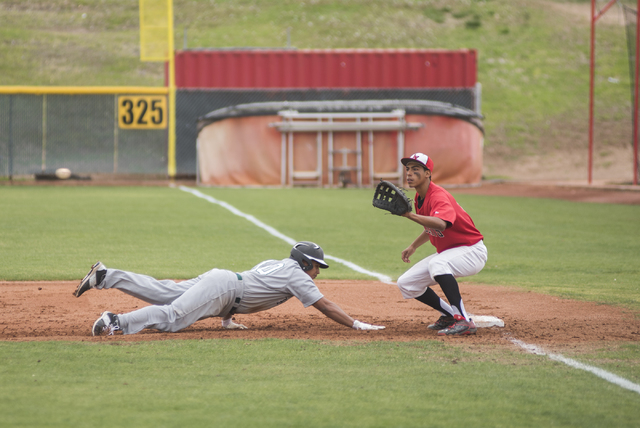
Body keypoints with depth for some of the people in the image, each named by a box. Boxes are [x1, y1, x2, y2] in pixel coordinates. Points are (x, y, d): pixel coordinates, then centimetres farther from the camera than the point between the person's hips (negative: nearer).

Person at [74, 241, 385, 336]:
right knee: (173, 317, -25)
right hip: (221, 289, -9)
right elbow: (325, 306, -7)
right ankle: (117, 322, -40)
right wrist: (357, 325, -4)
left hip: (217, 280, 9)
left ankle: (105, 276, 5)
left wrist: (227, 317, 30)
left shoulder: (276, 264, 24)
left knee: (159, 292, 9)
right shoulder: (297, 276, -3)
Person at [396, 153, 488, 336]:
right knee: (406, 283, 4)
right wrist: (413, 246, 13)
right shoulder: (419, 198, 5)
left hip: (472, 251, -10)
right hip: (447, 252, 10)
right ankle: (449, 314, 18)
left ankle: (464, 321, -38)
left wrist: (410, 215, -55)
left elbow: (440, 224, -47)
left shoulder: (438, 196, -25)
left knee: (437, 263, -40)